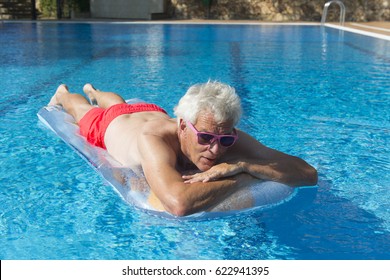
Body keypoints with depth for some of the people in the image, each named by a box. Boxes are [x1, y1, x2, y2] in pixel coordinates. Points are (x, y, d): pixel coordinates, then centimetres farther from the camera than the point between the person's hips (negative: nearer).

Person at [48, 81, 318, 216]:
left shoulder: (228, 136, -45)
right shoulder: (154, 139, -56)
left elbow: (309, 174, -47)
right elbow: (179, 203, -75)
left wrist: (242, 165, -60)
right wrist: (243, 178, -60)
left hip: (154, 113, 4)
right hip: (109, 125, -3)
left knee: (120, 104, 39)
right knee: (85, 111, 34)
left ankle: (93, 91, 73)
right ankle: (63, 94, 67)